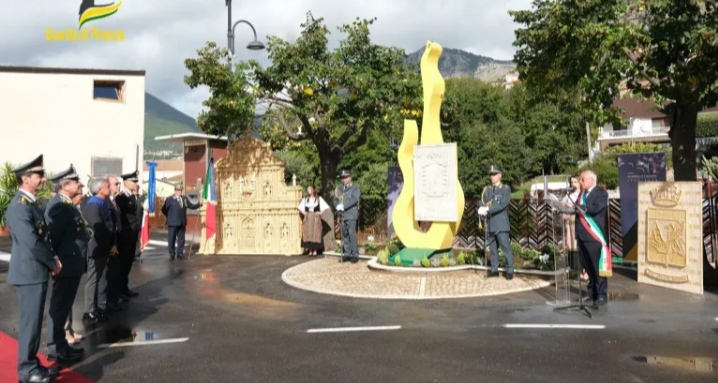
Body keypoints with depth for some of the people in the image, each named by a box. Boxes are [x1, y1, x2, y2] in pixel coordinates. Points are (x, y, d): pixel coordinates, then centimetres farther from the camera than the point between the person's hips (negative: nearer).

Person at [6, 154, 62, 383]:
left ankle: (30, 364, 26)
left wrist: (52, 260, 4)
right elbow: (31, 242, -24)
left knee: (33, 320, 16)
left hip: (37, 271, 10)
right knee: (30, 321, -1)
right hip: (29, 272, -10)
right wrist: (53, 263, -12)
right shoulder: (19, 206, -19)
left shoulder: (31, 203, 12)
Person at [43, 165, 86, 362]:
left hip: (71, 264, 10)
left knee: (63, 306, 17)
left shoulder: (67, 204, 13)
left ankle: (61, 343, 28)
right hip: (65, 265, -10)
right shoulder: (59, 205, -19)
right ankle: (56, 348, 10)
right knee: (59, 307, 0)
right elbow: (54, 236, -23)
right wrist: (56, 261, -16)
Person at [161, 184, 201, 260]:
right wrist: (169, 217, -3)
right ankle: (172, 255, 11)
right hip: (172, 223, -5)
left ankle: (180, 254, 17)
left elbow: (191, 206, 14)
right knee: (171, 240, 2)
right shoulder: (169, 199, -3)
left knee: (181, 239, 9)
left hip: (182, 223, 5)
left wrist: (199, 204, 1)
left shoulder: (185, 199, 12)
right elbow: (164, 210, -3)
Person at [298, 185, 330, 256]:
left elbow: (325, 207, 3)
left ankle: (315, 251, 1)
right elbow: (300, 207, 20)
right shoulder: (305, 199, 11)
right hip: (307, 219, 3)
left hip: (316, 218, -3)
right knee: (308, 234, -1)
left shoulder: (319, 199, 4)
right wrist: (303, 213, 6)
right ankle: (310, 251, 3)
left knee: (315, 234, -5)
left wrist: (320, 212, -7)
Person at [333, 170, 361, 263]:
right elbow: (335, 199, 15)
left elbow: (354, 199, -12)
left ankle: (355, 255, -5)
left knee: (352, 234, -10)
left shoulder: (355, 188, 2)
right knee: (344, 235, 8)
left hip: (351, 215, -5)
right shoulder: (339, 188, 19)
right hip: (342, 215, 6)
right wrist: (338, 206, -6)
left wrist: (343, 206, -17)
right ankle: (346, 254, 14)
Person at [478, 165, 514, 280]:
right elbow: (481, 202, 7)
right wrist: (482, 208, -16)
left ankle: (510, 271, 1)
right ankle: (494, 270, 19)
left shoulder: (506, 189, 0)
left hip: (501, 224, -5)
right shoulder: (487, 190, 16)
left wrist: (488, 209, -21)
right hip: (490, 224, 5)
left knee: (506, 247, -6)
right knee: (492, 248, 10)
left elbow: (503, 204, -14)